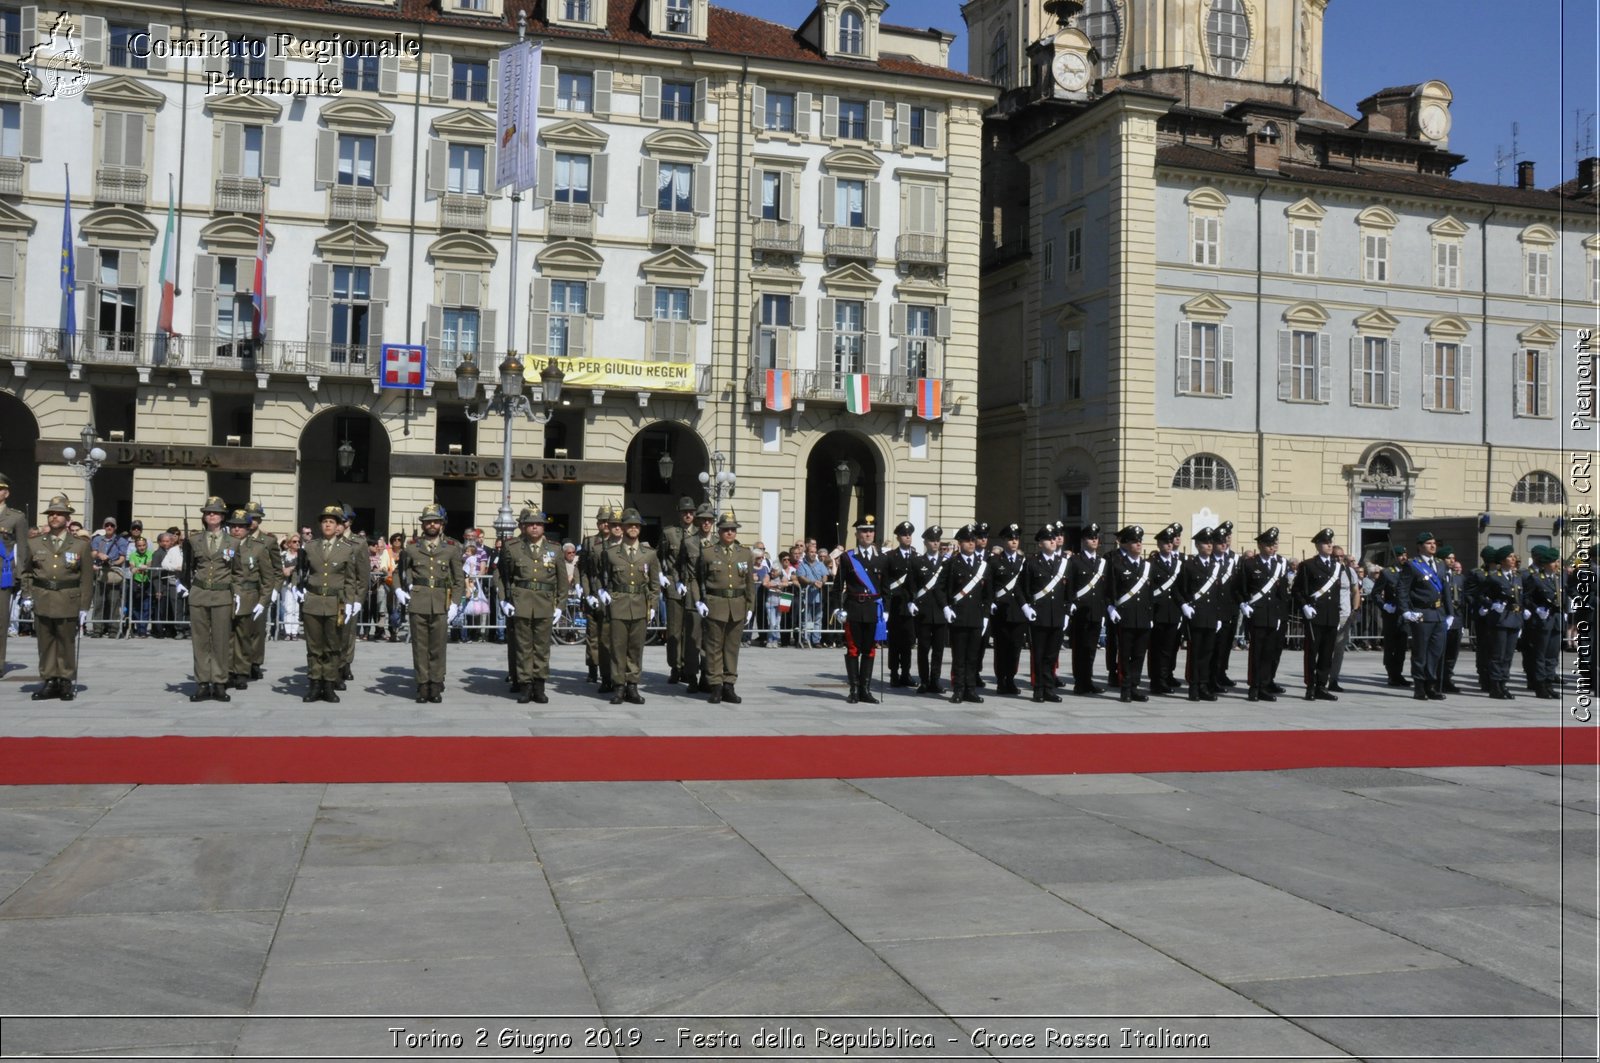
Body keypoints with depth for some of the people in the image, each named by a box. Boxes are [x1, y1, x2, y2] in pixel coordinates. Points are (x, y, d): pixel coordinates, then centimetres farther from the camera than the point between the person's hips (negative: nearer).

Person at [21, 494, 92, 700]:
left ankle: (67, 682, 13)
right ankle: (49, 681, 14)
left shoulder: (81, 545, 3)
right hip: (42, 603, 2)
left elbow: (87, 578, 2)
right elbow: (27, 573, 17)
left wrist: (84, 607, -3)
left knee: (67, 644, 4)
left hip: (68, 603, -2)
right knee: (45, 643, 5)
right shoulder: (35, 544, 10)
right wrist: (27, 596, 3)